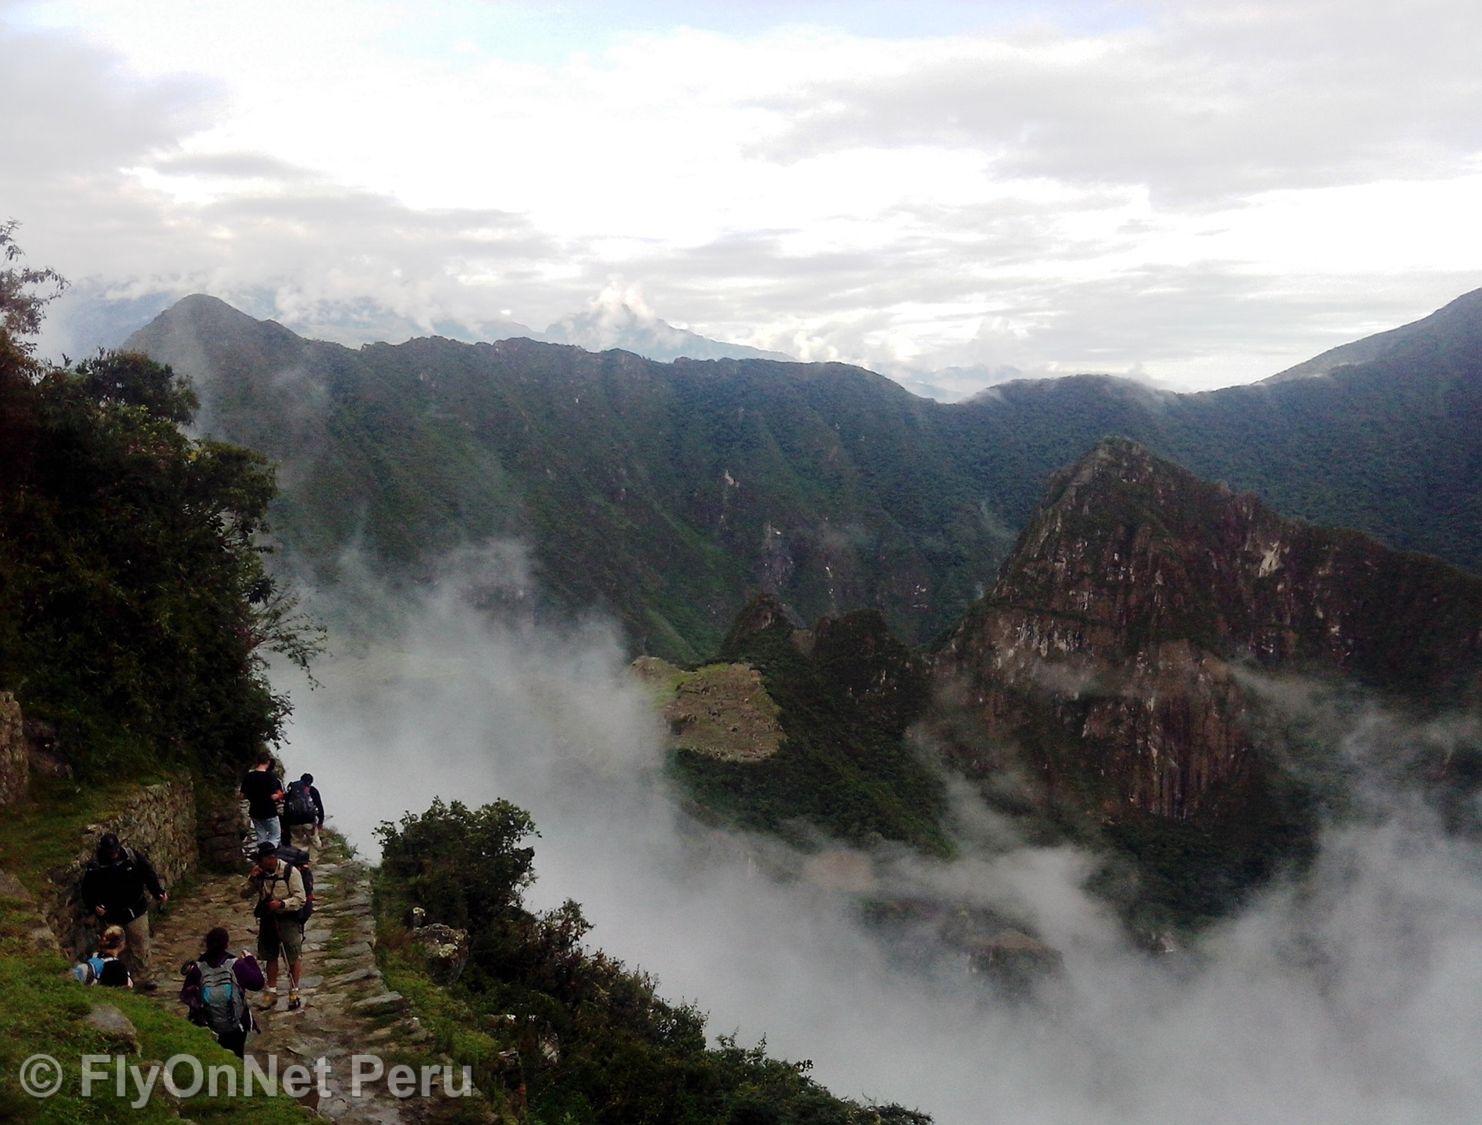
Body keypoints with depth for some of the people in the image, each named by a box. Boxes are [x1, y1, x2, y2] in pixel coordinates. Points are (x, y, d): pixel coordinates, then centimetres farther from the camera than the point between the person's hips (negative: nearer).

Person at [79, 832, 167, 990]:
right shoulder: (95, 867, -10)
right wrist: (94, 906, -17)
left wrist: (159, 892, -8)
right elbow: (87, 891, 0)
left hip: (136, 911, 1)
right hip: (112, 916, -1)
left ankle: (143, 979, 9)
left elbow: (149, 874, 3)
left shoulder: (133, 857, -7)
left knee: (141, 946, 0)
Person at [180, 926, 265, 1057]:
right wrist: (250, 960, 4)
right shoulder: (235, 965, -19)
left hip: (208, 1026, 2)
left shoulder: (198, 968, -14)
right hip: (235, 1026, -1)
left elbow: (185, 995, -1)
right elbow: (258, 983, -8)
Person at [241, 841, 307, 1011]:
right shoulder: (259, 872, -2)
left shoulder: (290, 871, -17)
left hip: (288, 919, -4)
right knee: (270, 957, 15)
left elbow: (301, 899, -16)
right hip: (268, 919, 5)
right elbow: (245, 895, 2)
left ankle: (294, 991, 17)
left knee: (294, 956, 1)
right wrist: (251, 879, -15)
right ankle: (271, 991, 29)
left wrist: (281, 904, -30)